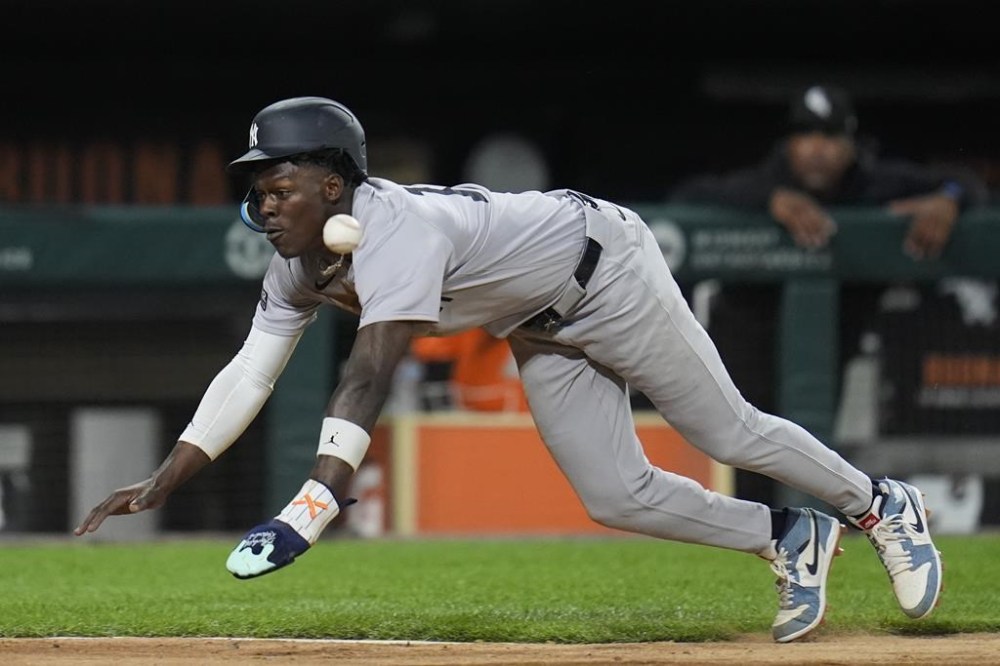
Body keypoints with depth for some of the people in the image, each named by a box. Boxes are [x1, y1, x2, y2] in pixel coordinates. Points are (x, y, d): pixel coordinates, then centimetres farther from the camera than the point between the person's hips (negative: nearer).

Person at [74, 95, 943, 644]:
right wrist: (160, 484, -20)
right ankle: (791, 539, 24)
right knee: (615, 497, 5)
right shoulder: (297, 265, -11)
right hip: (539, 331, 8)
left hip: (604, 268, -8)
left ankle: (881, 506, 26)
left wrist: (311, 506, -57)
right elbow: (249, 376, -10)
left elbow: (372, 375, -48)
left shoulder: (396, 229, -38)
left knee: (730, 433, 3)